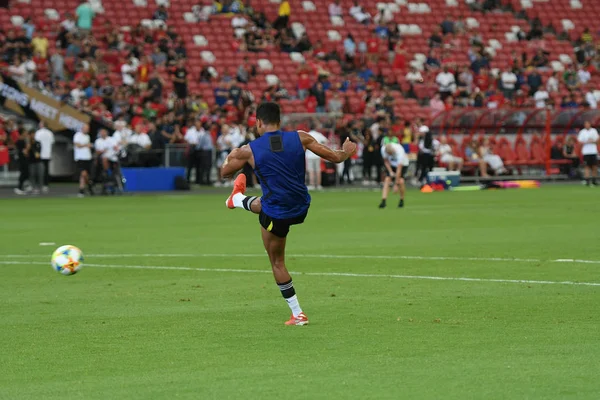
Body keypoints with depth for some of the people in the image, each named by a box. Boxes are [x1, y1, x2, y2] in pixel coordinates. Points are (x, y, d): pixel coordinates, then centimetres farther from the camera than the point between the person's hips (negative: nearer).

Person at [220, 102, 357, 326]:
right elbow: (334, 157, -3)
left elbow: (225, 173, 3)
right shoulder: (300, 138, -10)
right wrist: (346, 152, 21)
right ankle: (239, 200, 67)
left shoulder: (250, 150, -14)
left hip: (276, 216, -3)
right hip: (302, 209, 3)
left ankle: (297, 314, 18)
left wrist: (231, 158, 26)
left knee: (277, 262, 16)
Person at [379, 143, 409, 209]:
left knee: (401, 181, -22)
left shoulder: (400, 152, -39)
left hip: (403, 164, -3)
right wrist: (390, 172, -16)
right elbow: (386, 161, -5)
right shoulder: (383, 149, -26)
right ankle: (383, 201, -23)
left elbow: (399, 169, -37)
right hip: (391, 164, 3)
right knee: (387, 180, -17)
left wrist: (396, 184, -35)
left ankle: (402, 200, 0)